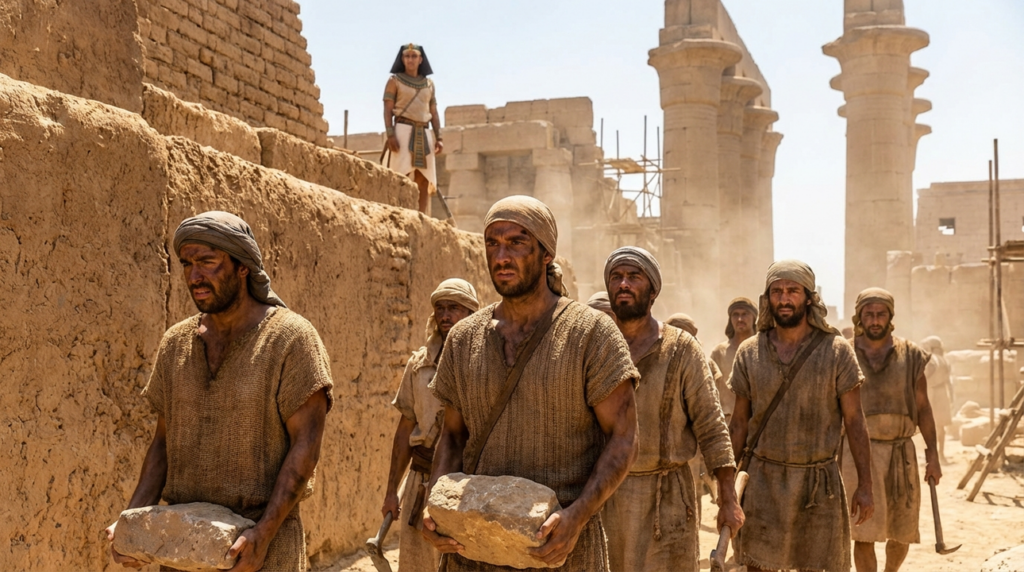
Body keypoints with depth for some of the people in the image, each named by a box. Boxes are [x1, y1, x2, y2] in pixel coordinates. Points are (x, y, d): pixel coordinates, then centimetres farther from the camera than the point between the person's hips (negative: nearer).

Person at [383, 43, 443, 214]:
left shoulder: (429, 84, 17)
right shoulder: (394, 80, 5)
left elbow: (434, 113, 16)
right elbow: (387, 110, -2)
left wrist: (438, 138, 4)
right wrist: (390, 135, -15)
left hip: (424, 135, 5)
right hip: (402, 132, -5)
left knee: (425, 182, -2)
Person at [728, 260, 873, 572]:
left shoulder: (836, 351, -2)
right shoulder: (749, 353, 3)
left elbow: (854, 420, -1)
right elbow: (739, 423, 8)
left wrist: (865, 485, -5)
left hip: (819, 484, -1)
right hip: (763, 480, 1)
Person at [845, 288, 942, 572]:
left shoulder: (910, 356, 2)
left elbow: (923, 408, 5)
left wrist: (933, 457, 0)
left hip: (901, 452, 2)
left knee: (902, 531, 12)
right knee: (864, 531, -11)